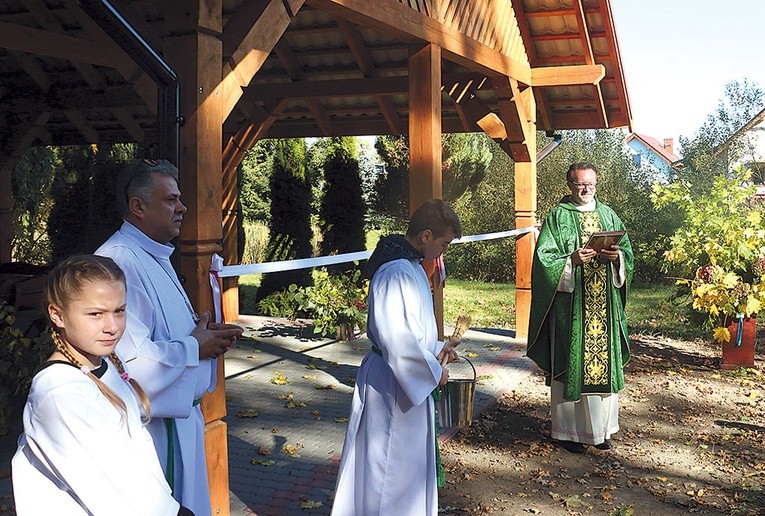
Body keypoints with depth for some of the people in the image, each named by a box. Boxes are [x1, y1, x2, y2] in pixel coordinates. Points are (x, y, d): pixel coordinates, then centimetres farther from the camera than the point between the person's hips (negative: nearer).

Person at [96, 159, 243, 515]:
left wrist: (203, 334, 4)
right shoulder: (120, 262, -23)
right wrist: (195, 348, -17)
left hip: (178, 415, 10)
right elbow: (129, 358, -31)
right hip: (152, 424, -10)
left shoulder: (155, 256, 12)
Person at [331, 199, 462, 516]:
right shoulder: (396, 273, -25)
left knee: (410, 460, 23)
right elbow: (397, 338, -28)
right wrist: (433, 370, -17)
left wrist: (435, 348, 11)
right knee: (389, 464, 5)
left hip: (409, 380, 10)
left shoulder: (410, 265, 7)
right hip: (391, 384, -10)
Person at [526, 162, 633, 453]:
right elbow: (545, 257, -8)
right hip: (571, 303, -4)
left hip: (604, 304, 4)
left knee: (604, 360, 7)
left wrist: (617, 256, -9)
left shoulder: (608, 215, 14)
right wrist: (572, 260, -23)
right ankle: (567, 430, 10)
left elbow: (627, 251, 13)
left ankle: (600, 428, 20)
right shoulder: (558, 217, 0)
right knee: (570, 364, -1)